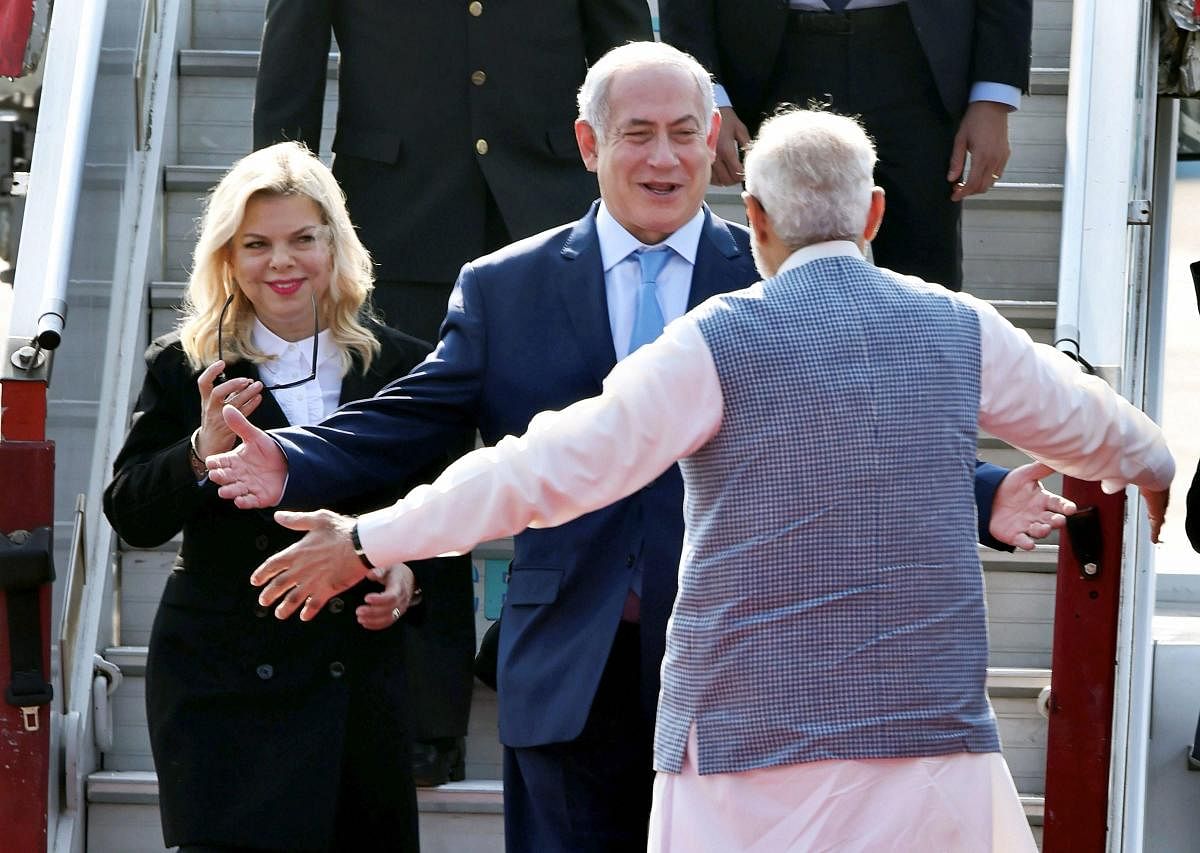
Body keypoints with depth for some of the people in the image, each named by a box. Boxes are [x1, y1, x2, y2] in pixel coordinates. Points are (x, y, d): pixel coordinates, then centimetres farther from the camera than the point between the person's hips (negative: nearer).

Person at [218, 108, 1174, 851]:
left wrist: (368, 541, 2)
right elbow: (1086, 418, 27)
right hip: (934, 739, 3)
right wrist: (1151, 466, 51)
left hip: (754, 746, -3)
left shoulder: (720, 343, -5)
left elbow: (552, 467, -7)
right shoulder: (959, 330, 7)